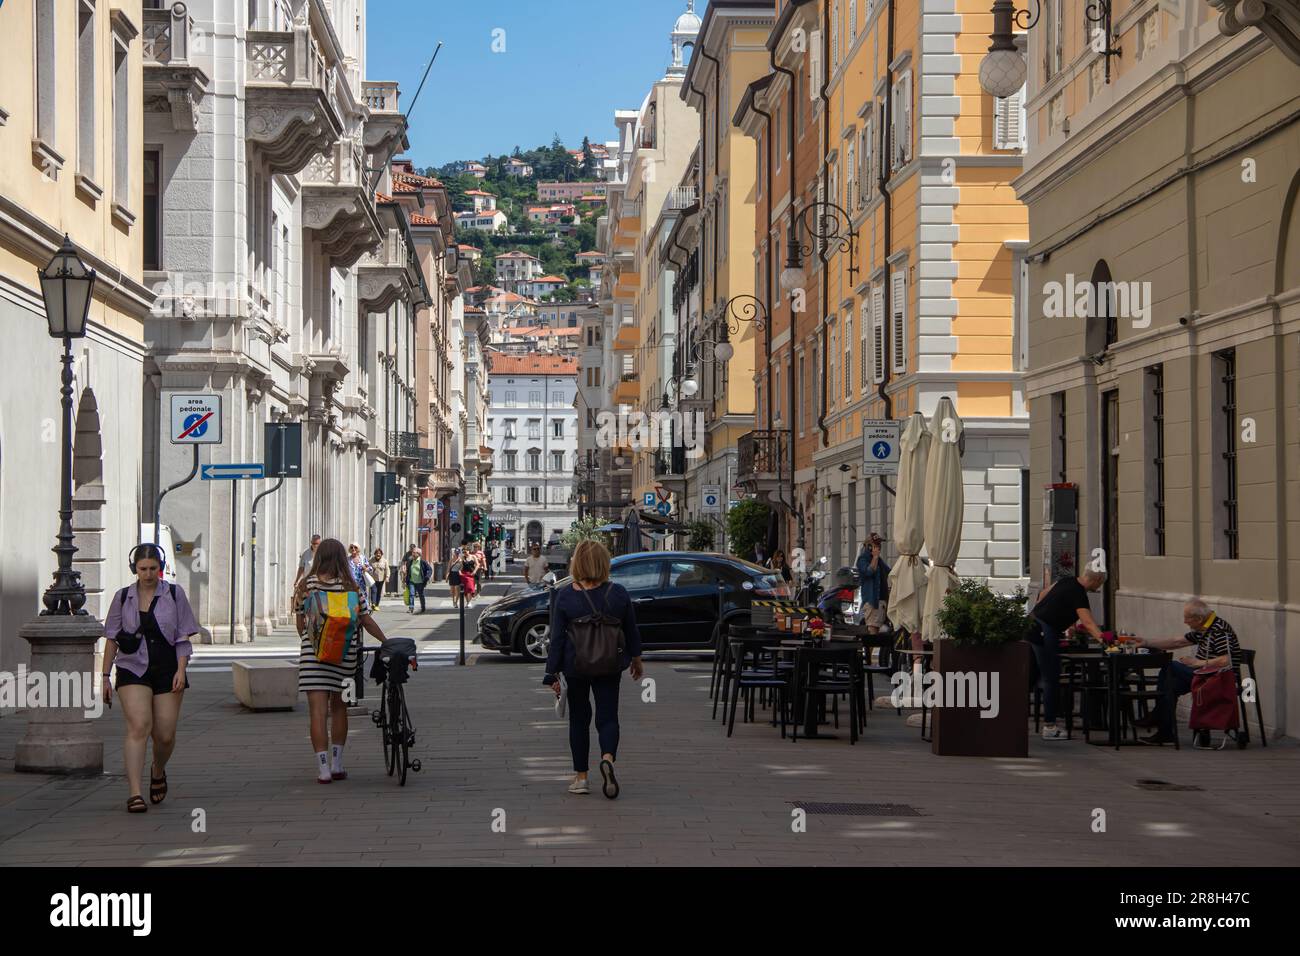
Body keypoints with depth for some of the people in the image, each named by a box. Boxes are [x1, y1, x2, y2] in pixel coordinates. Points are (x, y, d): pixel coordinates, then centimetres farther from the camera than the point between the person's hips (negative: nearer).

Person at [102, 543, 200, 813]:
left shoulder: (175, 594, 4)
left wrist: (181, 670, -8)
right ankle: (135, 793, -21)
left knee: (165, 734, 1)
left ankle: (158, 771, 35)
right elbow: (112, 639, 11)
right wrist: (106, 676, 8)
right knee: (139, 725, -18)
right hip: (132, 670, -1)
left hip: (167, 671, 1)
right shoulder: (123, 597, 7)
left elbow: (184, 637, 4)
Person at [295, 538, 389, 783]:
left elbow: (300, 623, 6)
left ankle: (323, 769, -7)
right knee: (339, 707, 17)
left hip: (313, 653, -2)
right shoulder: (352, 588, 0)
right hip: (345, 653, 2)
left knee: (318, 710, -2)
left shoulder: (307, 585, -1)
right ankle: (336, 764, 19)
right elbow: (367, 621, 2)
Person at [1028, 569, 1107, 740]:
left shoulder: (1067, 582, 11)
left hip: (1032, 622, 10)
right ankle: (1049, 726, -2)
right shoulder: (1078, 594, -17)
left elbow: (1043, 593, 24)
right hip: (1045, 631, -10)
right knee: (1051, 679, -4)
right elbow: (1088, 623, -27)